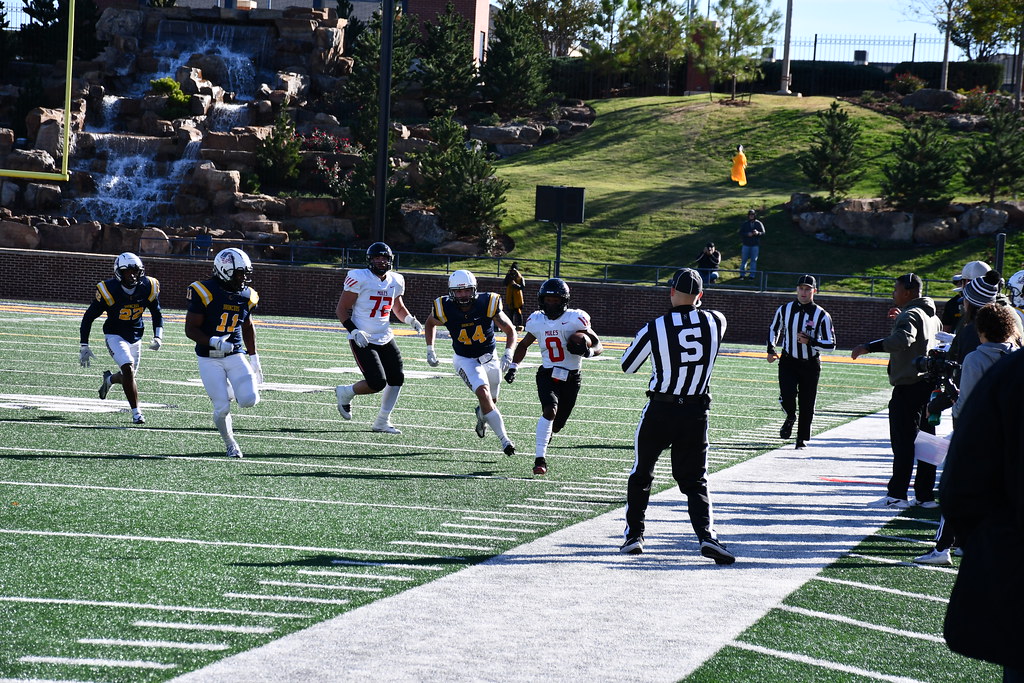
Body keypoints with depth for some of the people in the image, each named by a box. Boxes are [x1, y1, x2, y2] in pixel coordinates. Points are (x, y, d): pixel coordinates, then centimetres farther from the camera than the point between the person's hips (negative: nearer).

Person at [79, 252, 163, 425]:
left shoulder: (148, 287, -11)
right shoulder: (109, 290, -22)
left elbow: (157, 313, 8)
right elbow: (89, 317, -11)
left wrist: (158, 337, -6)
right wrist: (83, 346, -11)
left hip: (135, 337, 5)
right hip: (114, 335, -5)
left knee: (129, 376, 11)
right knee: (128, 369, -23)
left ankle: (109, 379, 47)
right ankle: (136, 412, -13)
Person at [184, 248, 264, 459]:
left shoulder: (246, 296, 2)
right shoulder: (205, 293, -15)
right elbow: (191, 329, -13)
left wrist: (253, 358, 17)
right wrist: (213, 342, -28)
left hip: (235, 355, 4)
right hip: (209, 360, -4)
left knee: (249, 400, -14)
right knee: (222, 408, -8)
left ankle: (232, 390, 22)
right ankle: (230, 444, 19)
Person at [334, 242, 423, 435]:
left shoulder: (395, 281, 7)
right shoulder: (359, 278, -13)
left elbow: (398, 308, 25)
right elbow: (341, 309, -9)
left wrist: (411, 320, 5)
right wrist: (354, 331, -21)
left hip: (385, 338, 7)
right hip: (363, 340, -7)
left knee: (396, 379, 2)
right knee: (377, 383, -14)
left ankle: (382, 422, 17)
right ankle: (345, 393, 16)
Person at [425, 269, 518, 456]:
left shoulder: (488, 304, -20)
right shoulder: (445, 309, -18)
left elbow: (510, 331, -10)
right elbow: (430, 323, 8)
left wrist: (508, 354, -24)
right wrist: (430, 350, 2)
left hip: (489, 357, 2)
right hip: (465, 360, -2)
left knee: (491, 401, 17)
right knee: (484, 393, -25)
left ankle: (481, 415, 54)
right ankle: (504, 439, -24)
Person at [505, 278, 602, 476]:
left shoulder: (575, 320, -10)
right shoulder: (537, 321, 2)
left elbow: (598, 344, -6)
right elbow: (523, 345, 20)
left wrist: (590, 351, -28)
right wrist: (513, 367, 12)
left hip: (571, 378, -1)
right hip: (547, 375, 1)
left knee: (556, 424, 8)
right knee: (550, 410, -26)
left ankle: (546, 434, 46)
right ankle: (540, 458, -26)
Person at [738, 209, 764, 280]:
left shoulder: (758, 223, 2)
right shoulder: (745, 224, 3)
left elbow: (763, 232, 2)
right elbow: (740, 233, -1)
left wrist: (758, 233, -20)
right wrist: (747, 234, -18)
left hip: (755, 245, 0)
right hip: (746, 244, 0)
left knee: (753, 260, 2)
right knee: (744, 260, 2)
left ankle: (752, 275, 8)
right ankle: (742, 275, 10)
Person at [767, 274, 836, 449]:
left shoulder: (822, 315, -8)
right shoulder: (784, 310, 0)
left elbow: (830, 344, -8)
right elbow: (774, 329, 19)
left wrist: (809, 341, -21)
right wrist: (771, 350, 6)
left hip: (811, 365, -1)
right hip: (788, 362, 1)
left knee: (807, 405, 3)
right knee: (787, 397, -18)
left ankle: (802, 438, 21)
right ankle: (790, 418, 16)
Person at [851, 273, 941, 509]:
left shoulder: (910, 316, -14)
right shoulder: (930, 315, 15)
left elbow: (903, 339, -34)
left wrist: (869, 347, -39)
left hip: (908, 387, -9)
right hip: (927, 383, 9)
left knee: (903, 441, -6)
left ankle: (897, 494, -5)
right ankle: (926, 495, 14)